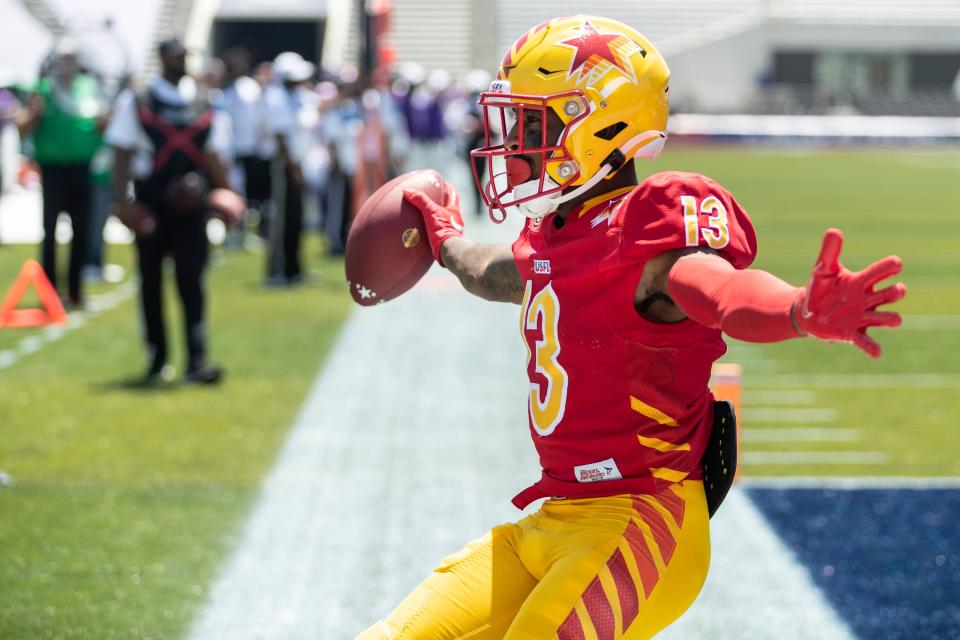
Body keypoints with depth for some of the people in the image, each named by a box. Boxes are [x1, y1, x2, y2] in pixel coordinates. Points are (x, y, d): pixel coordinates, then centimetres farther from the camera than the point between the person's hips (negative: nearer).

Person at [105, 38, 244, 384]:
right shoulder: (135, 104, 1)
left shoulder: (205, 108, 10)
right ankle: (157, 360, 17)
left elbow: (212, 156, 13)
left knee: (191, 280, -7)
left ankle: (196, 361, -11)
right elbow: (123, 154, -1)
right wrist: (121, 199, -10)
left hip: (190, 202, 1)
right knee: (151, 280, 6)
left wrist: (224, 195, 3)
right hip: (150, 204, -1)